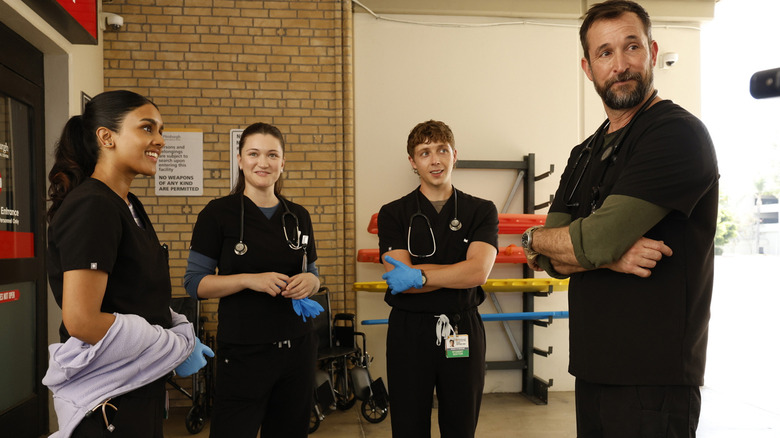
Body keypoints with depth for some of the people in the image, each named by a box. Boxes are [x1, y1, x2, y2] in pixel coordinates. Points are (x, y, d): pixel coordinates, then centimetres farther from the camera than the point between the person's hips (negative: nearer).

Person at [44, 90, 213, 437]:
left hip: (140, 389, 8)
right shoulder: (91, 207, -19)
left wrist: (183, 333, 0)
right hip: (108, 400, -8)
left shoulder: (128, 206, 9)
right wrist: (180, 347, -16)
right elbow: (82, 321, -26)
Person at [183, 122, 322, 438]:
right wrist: (250, 280, -19)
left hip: (298, 348, 4)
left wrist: (309, 281, -7)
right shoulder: (219, 213, -4)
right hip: (243, 352, -4)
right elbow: (195, 282, -6)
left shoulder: (298, 216, 8)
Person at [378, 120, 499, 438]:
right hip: (409, 331, 0)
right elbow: (399, 281, -11)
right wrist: (458, 273, -13)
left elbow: (479, 271, -14)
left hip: (463, 331, 1)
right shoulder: (393, 214, 1)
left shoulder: (481, 211, 2)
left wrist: (419, 275, -18)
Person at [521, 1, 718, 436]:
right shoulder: (585, 155, 12)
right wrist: (610, 255, -17)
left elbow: (596, 240, -22)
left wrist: (534, 237, -3)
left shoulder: (679, 132, -12)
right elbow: (552, 259, 3)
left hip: (653, 379, -7)